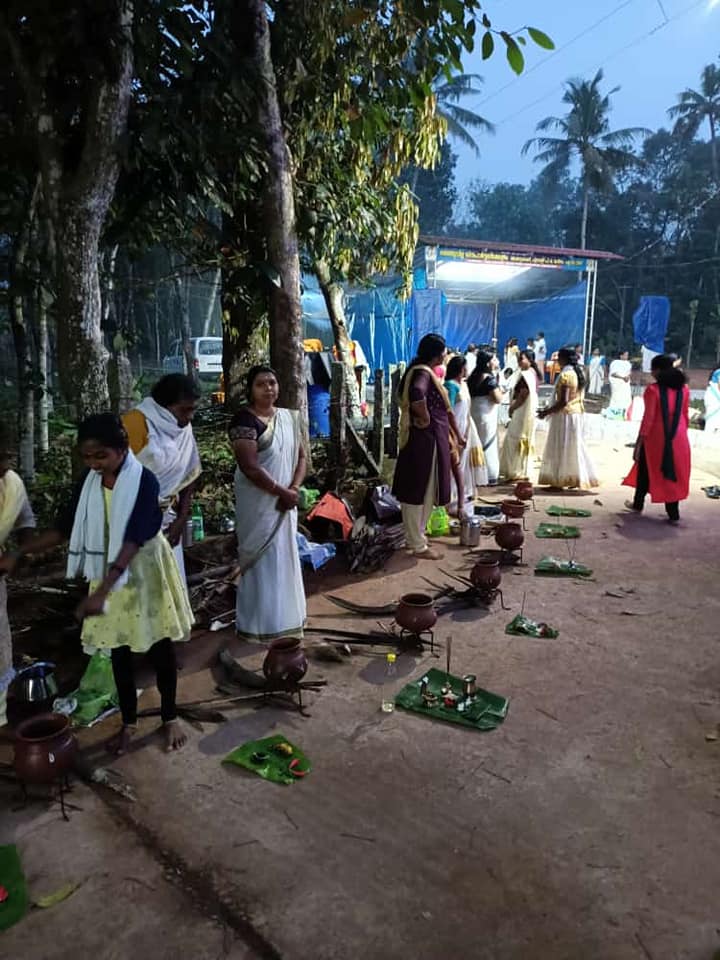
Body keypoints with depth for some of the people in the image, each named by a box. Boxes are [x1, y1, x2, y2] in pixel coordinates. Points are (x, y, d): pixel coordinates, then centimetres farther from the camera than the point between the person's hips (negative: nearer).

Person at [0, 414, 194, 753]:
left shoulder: (144, 482, -22)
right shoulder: (89, 482, -3)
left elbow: (133, 541, -28)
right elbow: (63, 528, 3)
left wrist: (101, 593, -34)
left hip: (145, 572, -5)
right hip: (109, 573, 5)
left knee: (159, 647, 9)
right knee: (118, 650, 13)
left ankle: (170, 717, 28)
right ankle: (128, 721, 31)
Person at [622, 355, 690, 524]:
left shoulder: (653, 390, -13)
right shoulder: (684, 389, 3)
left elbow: (648, 418, -14)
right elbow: (685, 416, 9)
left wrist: (640, 441, -9)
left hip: (656, 437, -4)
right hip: (678, 438, 4)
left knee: (646, 471, 15)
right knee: (673, 473, 10)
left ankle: (638, 504, 30)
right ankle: (673, 514, 10)